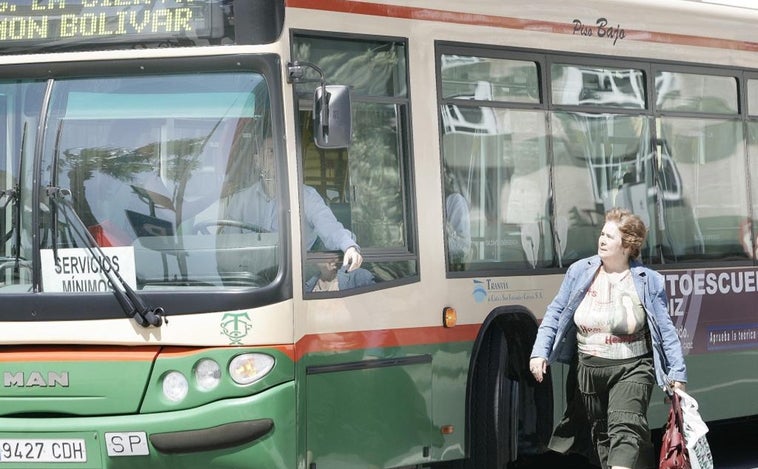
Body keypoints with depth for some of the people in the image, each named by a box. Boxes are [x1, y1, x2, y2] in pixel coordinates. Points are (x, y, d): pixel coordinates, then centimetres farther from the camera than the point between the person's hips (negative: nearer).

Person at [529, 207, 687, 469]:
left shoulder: (648, 281, -3)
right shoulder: (580, 271, 3)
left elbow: (665, 330, 0)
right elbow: (555, 313, 8)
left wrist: (677, 373, -2)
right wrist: (540, 352, -2)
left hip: (631, 369, -4)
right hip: (588, 368, 4)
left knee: (625, 427, -22)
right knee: (600, 432, 13)